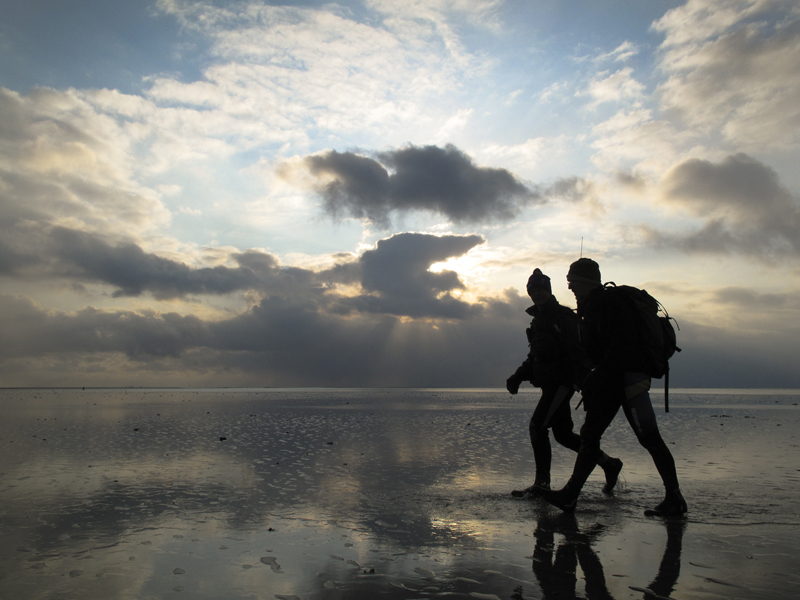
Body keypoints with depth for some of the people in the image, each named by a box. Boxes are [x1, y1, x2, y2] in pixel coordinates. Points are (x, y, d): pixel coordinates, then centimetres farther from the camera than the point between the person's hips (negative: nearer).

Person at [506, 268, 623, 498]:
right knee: (563, 433, 12)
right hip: (551, 384, 9)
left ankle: (542, 483, -7)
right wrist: (518, 376, 12)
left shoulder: (562, 316, -8)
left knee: (537, 425, -14)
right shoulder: (538, 319, 19)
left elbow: (577, 351, -17)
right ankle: (609, 463, 25)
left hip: (562, 382, -9)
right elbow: (535, 356, 23)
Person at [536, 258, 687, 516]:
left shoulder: (611, 303, -12)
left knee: (648, 437, -6)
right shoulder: (589, 308, 17)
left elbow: (622, 344, -22)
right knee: (589, 434, 4)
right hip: (609, 381, 10)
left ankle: (675, 499, 4)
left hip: (629, 378, -10)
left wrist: (598, 375, -24)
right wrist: (587, 378, 10)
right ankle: (570, 495, 4)